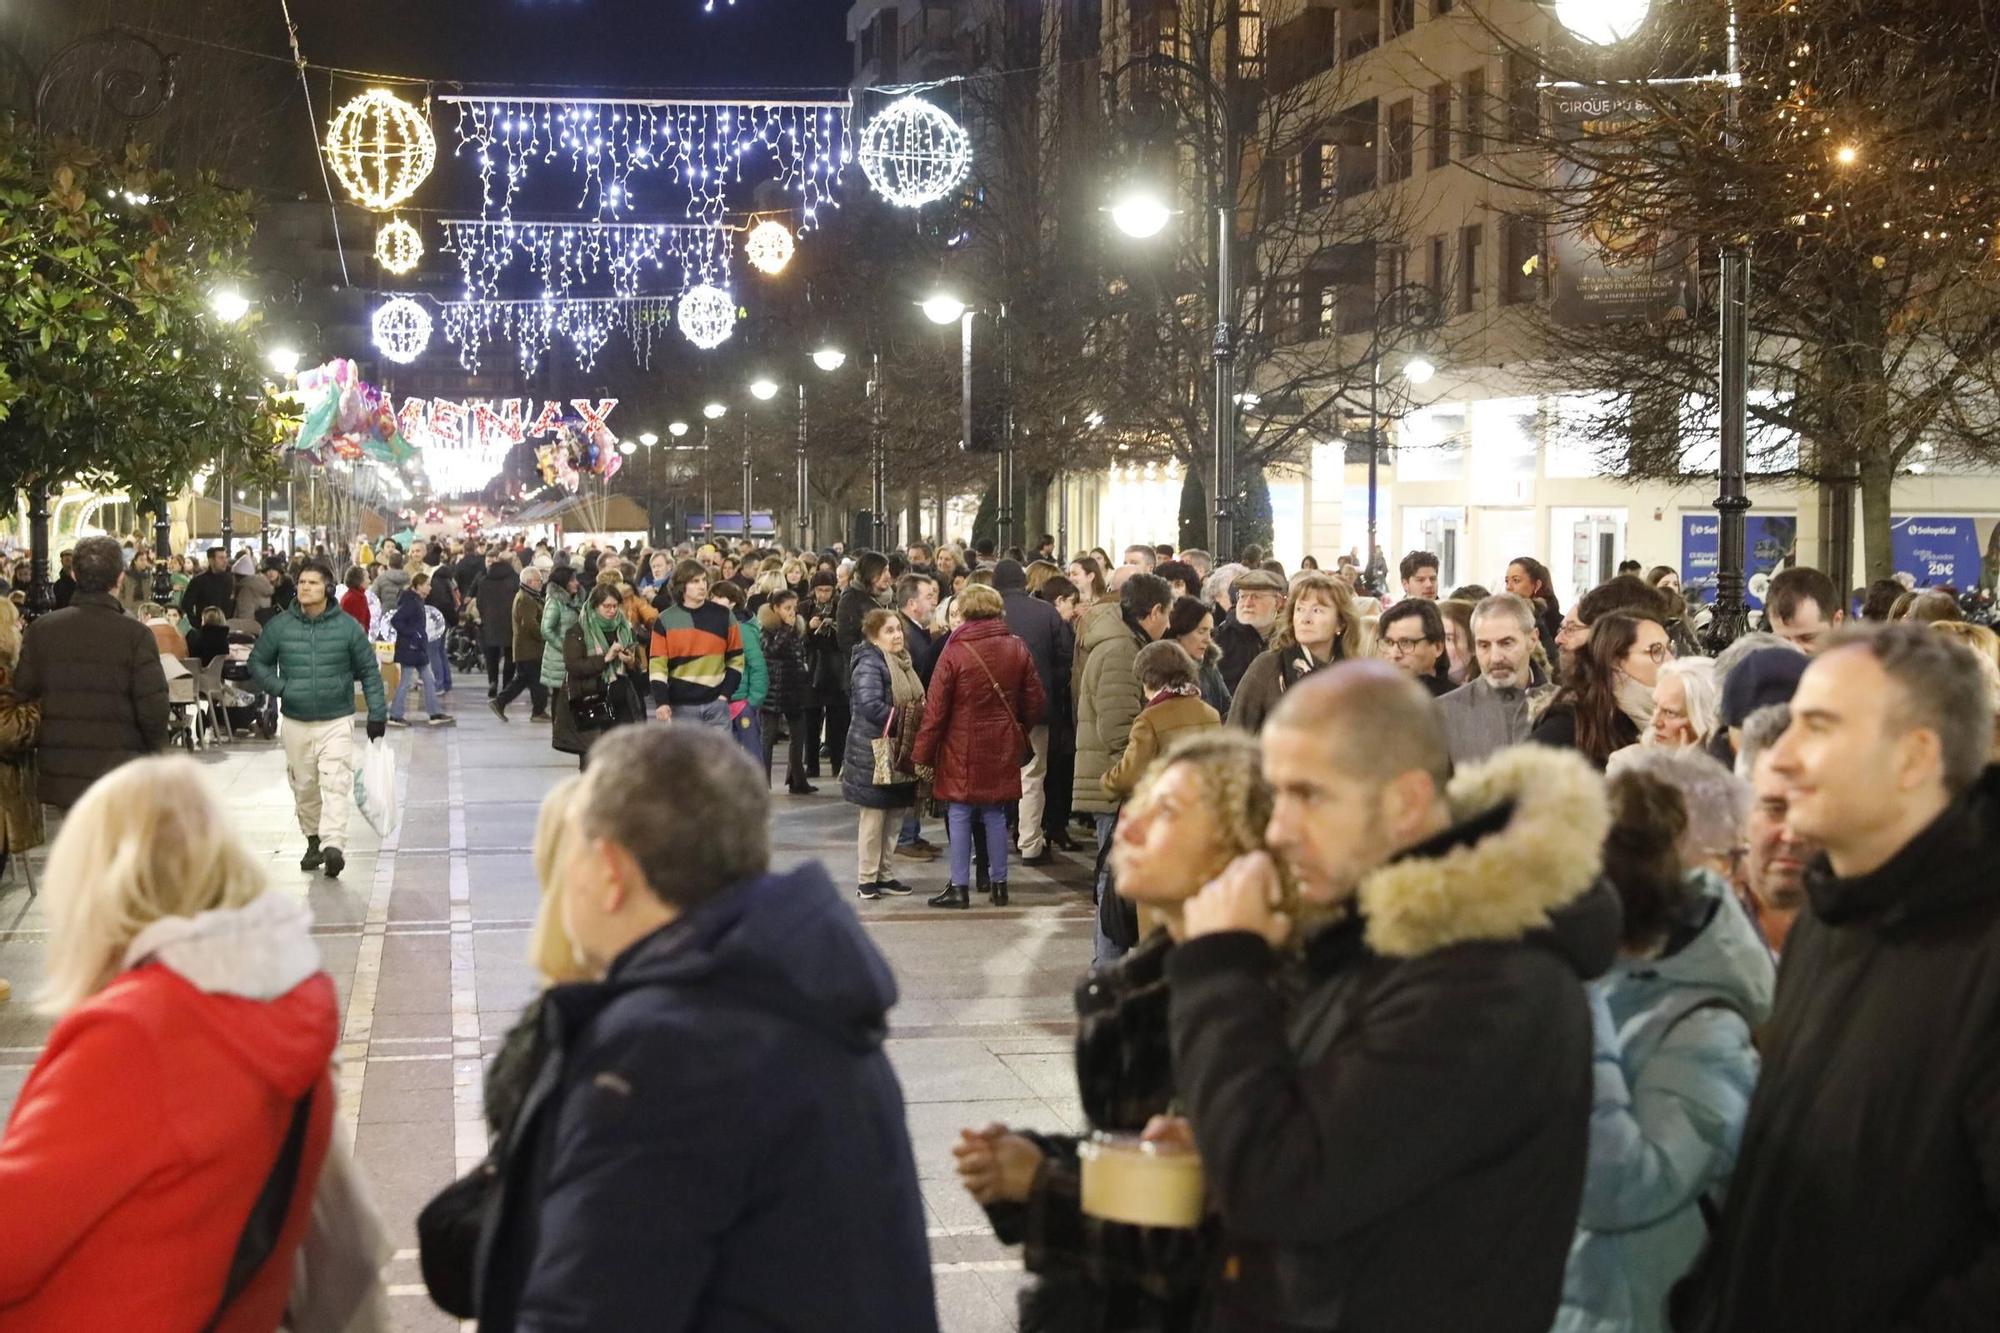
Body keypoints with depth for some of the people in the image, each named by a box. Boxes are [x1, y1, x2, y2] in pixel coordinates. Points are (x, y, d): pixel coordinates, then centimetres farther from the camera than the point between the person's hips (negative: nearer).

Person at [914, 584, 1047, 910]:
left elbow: (936, 709, -10)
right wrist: (1019, 733, 23)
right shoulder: (1017, 649, 1)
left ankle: (960, 886, 4)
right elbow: (1036, 702, 6)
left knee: (960, 815, 3)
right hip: (1002, 749, 4)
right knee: (996, 815, 12)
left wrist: (922, 754, -3)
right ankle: (999, 884, 15)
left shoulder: (954, 651, -12)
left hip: (961, 749, -4)